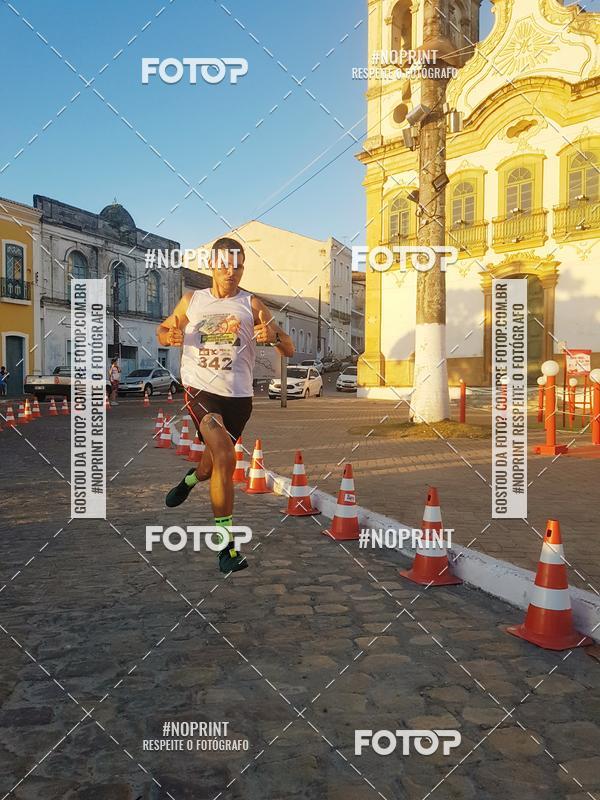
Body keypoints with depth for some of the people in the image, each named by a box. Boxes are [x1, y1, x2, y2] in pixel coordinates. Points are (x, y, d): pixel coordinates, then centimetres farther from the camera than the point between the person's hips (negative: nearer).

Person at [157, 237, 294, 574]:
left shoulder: (251, 304, 2)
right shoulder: (191, 301, 8)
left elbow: (289, 350, -2)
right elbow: (163, 330, 22)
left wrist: (274, 336, -26)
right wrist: (169, 335, -4)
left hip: (239, 396, 2)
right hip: (201, 389, -1)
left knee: (215, 462, 15)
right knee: (225, 458, -22)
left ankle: (192, 479, 53)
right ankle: (227, 543, -12)